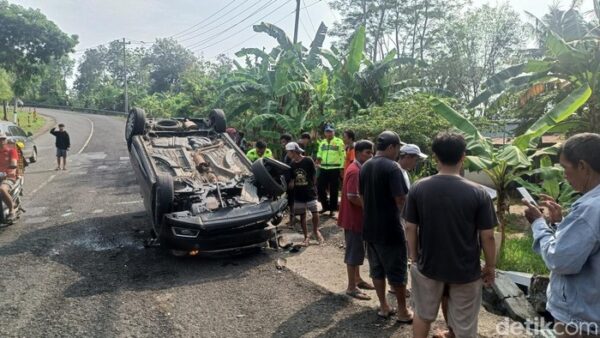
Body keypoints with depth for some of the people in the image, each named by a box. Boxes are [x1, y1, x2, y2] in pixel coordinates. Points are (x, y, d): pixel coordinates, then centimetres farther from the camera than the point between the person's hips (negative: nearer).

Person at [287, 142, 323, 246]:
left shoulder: (308, 161, -11)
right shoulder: (291, 164, 2)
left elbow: (314, 175, -3)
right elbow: (292, 179, 11)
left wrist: (311, 185, 1)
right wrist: (291, 184, -7)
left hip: (310, 192, -4)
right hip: (298, 194, 4)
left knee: (315, 212, -7)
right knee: (302, 215, 7)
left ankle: (316, 231, 20)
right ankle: (306, 237, 19)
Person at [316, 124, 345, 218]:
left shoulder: (339, 142, -2)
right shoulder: (322, 142, 15)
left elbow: (343, 156, -5)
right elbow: (319, 153, 23)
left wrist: (342, 168, -10)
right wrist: (318, 159, 3)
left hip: (334, 169, -5)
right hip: (323, 169, 5)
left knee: (333, 190, 2)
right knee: (320, 188, 6)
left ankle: (332, 209, 14)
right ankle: (325, 206, 23)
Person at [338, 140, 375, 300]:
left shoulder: (358, 168, 12)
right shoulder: (355, 171, -21)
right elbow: (353, 197, -26)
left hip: (358, 216, 10)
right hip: (354, 217, -10)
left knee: (358, 250, 19)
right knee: (354, 251, -2)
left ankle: (357, 279, 32)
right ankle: (351, 287, 7)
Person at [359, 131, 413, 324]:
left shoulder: (365, 167, 7)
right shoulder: (392, 167, -17)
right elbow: (400, 199, -20)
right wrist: (397, 213, 0)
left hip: (370, 227, 7)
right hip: (390, 228, -7)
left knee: (376, 269, 16)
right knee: (397, 271, 6)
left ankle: (383, 307, 27)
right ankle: (403, 312, 18)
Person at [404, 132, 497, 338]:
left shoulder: (418, 188, -11)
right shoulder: (478, 193, -16)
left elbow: (410, 229, -5)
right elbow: (487, 237, -11)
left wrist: (414, 258, 9)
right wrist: (490, 267, 5)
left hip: (428, 266, 2)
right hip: (466, 271, -1)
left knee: (423, 316, 23)